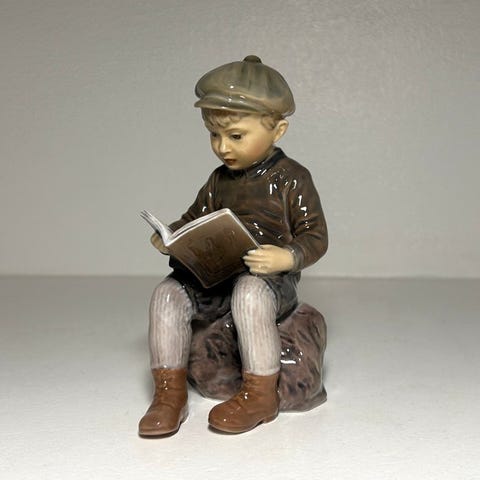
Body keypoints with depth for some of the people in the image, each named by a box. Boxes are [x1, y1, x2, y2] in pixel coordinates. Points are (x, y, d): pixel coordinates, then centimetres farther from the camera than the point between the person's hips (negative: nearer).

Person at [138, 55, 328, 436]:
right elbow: (195, 219, 23)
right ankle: (170, 393, -11)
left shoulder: (291, 179, -4)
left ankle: (261, 395, -23)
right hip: (216, 278, 6)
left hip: (270, 279, -6)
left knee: (249, 293, -38)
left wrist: (287, 258, -27)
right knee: (168, 293, -17)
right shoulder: (219, 181, 14)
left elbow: (316, 236, -6)